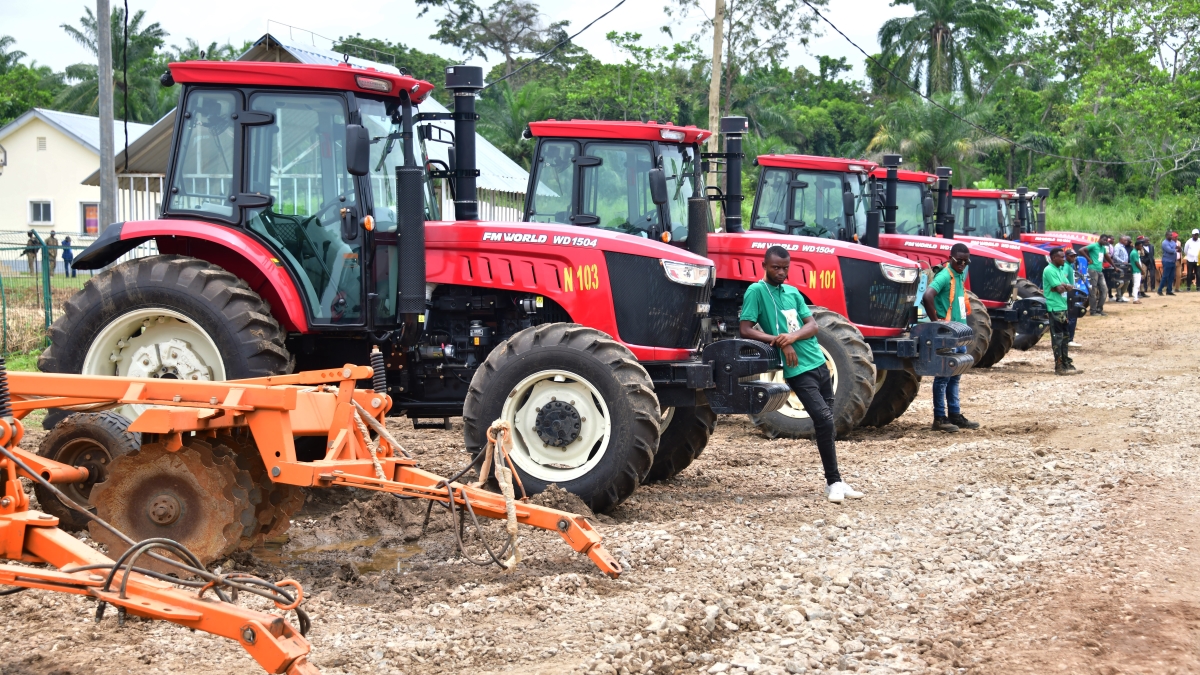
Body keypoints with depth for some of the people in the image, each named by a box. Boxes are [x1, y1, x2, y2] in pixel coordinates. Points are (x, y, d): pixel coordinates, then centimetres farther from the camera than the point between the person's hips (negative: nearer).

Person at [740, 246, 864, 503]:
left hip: (819, 363, 7)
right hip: (797, 370, -6)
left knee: (827, 424, 10)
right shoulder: (756, 291, -4)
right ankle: (834, 482, -10)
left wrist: (792, 336, -16)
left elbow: (813, 326, 6)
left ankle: (834, 481, 18)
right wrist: (781, 343, -19)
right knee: (824, 419, -18)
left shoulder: (793, 292, 13)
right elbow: (746, 330, -11)